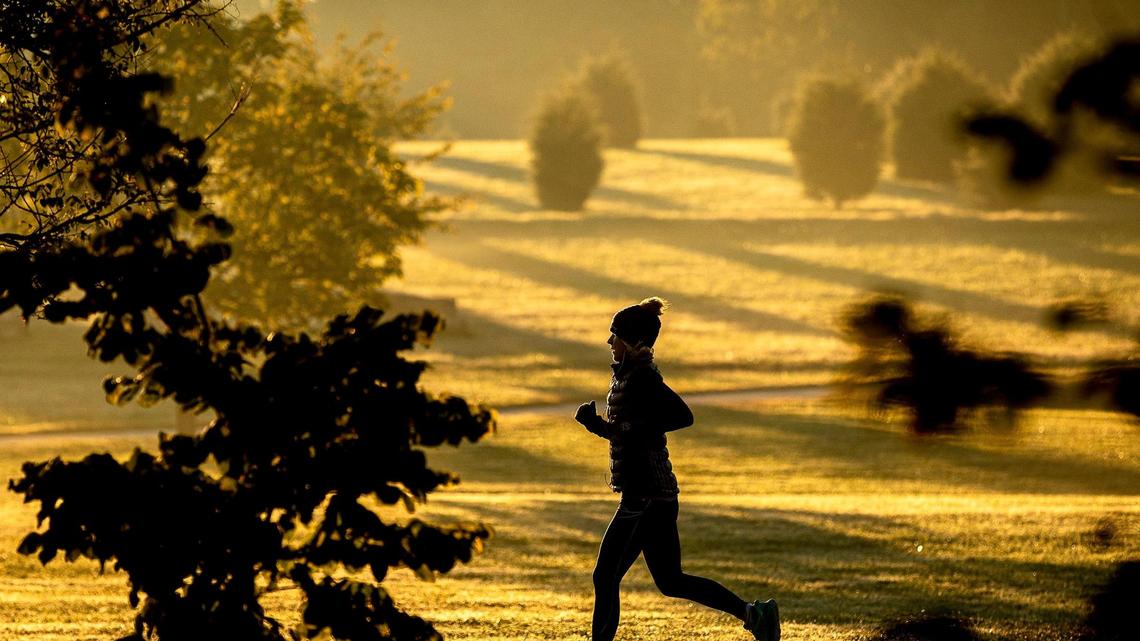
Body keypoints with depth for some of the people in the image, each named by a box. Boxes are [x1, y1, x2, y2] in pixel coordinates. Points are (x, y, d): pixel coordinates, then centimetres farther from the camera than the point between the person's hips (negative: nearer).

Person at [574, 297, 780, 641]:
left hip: (646, 494, -10)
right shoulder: (628, 374, 15)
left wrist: (632, 428, -22)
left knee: (605, 576, -4)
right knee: (670, 581, 12)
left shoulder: (642, 378, -14)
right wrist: (591, 421, 5)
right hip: (658, 494, 10)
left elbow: (682, 416, -26)